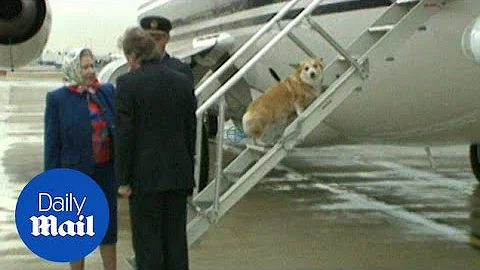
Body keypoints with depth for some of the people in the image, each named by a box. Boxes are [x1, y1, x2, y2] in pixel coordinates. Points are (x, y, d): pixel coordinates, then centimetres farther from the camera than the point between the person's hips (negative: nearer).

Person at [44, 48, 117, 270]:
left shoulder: (107, 92, 3)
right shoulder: (57, 99, -8)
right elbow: (52, 143, -6)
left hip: (106, 171, 3)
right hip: (75, 173, -3)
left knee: (108, 225, 11)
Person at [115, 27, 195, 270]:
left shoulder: (128, 83, -10)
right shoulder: (183, 81, 4)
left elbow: (124, 134, -12)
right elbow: (190, 131, 9)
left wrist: (123, 179, -5)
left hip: (145, 176, -5)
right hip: (178, 175, 5)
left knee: (147, 242, 3)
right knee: (176, 239, 12)